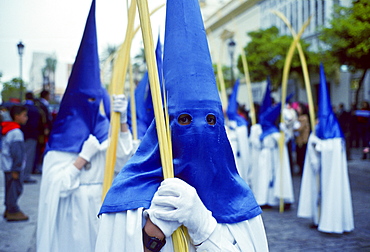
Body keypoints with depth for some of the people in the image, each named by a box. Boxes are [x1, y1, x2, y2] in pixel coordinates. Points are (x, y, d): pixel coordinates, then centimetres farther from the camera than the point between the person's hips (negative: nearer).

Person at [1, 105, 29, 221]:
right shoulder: (16, 133, -20)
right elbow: (16, 152, -22)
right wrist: (16, 169, -19)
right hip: (12, 167, -10)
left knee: (9, 188, 18)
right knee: (15, 188, -1)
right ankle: (13, 212, 6)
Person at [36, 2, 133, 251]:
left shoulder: (102, 129, 0)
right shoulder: (60, 139, -9)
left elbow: (124, 158, -14)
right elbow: (58, 185, -15)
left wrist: (122, 121, -24)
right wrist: (85, 155, -18)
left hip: (99, 211, 3)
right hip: (71, 216, -3)